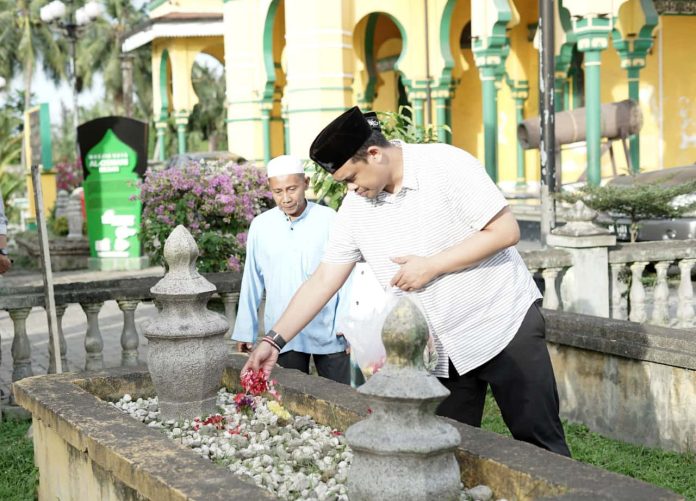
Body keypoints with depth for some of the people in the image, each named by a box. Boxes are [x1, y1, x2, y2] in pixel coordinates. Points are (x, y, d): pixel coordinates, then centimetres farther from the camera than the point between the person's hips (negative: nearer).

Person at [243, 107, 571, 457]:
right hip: (440, 349, 5)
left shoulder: (445, 165, -15)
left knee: (540, 443, 1)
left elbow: (506, 230, -17)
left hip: (504, 326, -5)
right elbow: (323, 280, 3)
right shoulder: (356, 206, 1)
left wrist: (432, 265, -19)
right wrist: (274, 341, -3)